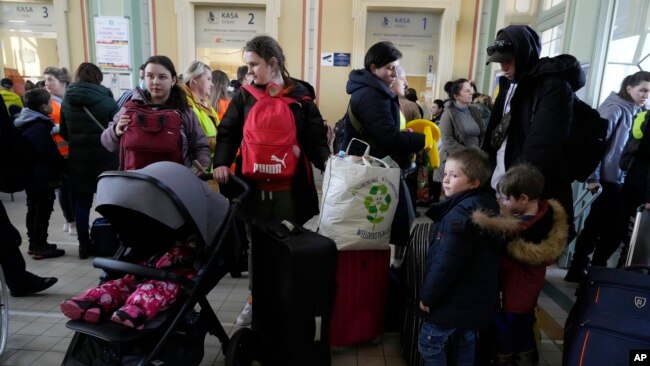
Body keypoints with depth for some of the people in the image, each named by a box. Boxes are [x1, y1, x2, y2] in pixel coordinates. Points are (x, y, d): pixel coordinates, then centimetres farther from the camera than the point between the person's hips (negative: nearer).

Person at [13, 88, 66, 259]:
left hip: (31, 176, 10)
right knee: (43, 212, -1)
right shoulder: (39, 126, -21)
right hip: (42, 177, -10)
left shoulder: (27, 123, 10)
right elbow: (50, 154, -22)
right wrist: (59, 171, -8)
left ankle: (34, 244, 27)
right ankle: (40, 248, 6)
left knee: (34, 210, 17)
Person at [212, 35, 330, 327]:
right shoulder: (244, 97, 6)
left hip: (290, 189, -1)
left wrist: (326, 161, -20)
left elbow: (315, 137, -2)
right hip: (254, 187, 2)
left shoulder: (300, 97, 1)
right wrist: (222, 163, -14)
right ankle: (255, 298, 32)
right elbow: (227, 134, 3)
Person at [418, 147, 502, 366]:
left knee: (429, 344, 7)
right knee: (465, 344, 24)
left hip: (454, 299, -9)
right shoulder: (487, 206, 4)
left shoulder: (460, 213, -26)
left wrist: (428, 296, -15)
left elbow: (446, 263, -28)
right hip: (476, 298, 9)